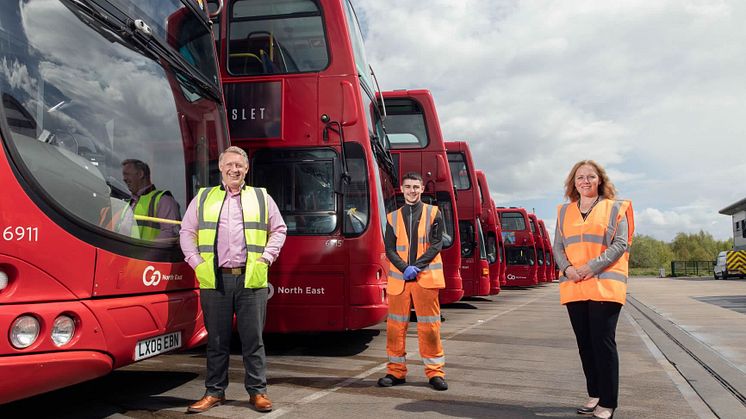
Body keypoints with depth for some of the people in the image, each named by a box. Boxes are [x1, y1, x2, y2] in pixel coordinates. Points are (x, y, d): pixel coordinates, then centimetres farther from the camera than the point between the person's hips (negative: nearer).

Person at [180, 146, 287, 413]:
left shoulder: (262, 197, 12)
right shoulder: (203, 198, 13)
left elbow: (279, 230, 13)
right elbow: (187, 232, 13)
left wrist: (266, 258, 1)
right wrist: (196, 262, 1)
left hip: (251, 280, 0)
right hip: (214, 279, 1)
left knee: (253, 339, 3)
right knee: (216, 340, 8)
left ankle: (257, 391, 14)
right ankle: (214, 392, 21)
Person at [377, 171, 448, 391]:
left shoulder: (433, 213, 7)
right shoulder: (393, 217, 13)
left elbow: (436, 244, -2)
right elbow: (390, 249, 5)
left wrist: (416, 266, -13)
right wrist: (405, 268, -12)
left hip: (426, 277, -2)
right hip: (398, 278, 2)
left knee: (429, 325, 0)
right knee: (395, 325, 4)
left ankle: (435, 372, 10)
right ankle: (396, 371, 15)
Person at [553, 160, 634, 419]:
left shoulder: (614, 208, 4)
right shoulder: (564, 211, 15)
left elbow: (620, 244, -5)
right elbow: (558, 246, 12)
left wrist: (591, 267, -15)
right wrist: (567, 268, -8)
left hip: (605, 285, -4)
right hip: (573, 287, 4)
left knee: (603, 342, -5)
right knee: (585, 344, 8)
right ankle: (595, 395, 21)